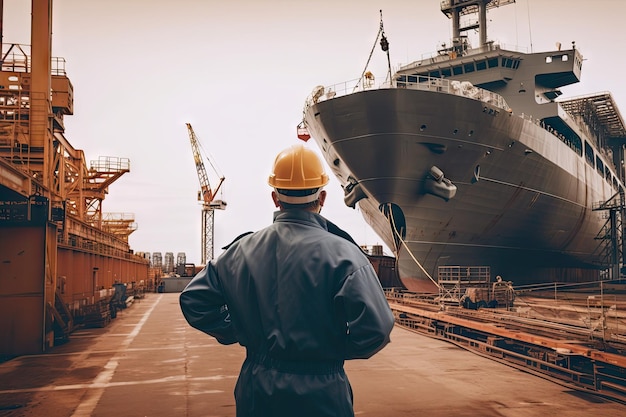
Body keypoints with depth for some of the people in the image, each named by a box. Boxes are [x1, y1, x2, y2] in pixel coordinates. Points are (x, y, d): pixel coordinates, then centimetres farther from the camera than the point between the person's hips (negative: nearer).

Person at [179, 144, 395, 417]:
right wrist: (338, 349, -3)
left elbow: (194, 300, 2)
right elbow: (375, 329, -22)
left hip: (257, 393, 4)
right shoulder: (342, 254, -15)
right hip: (321, 394, -3)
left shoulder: (242, 249, -3)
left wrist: (237, 333, 7)